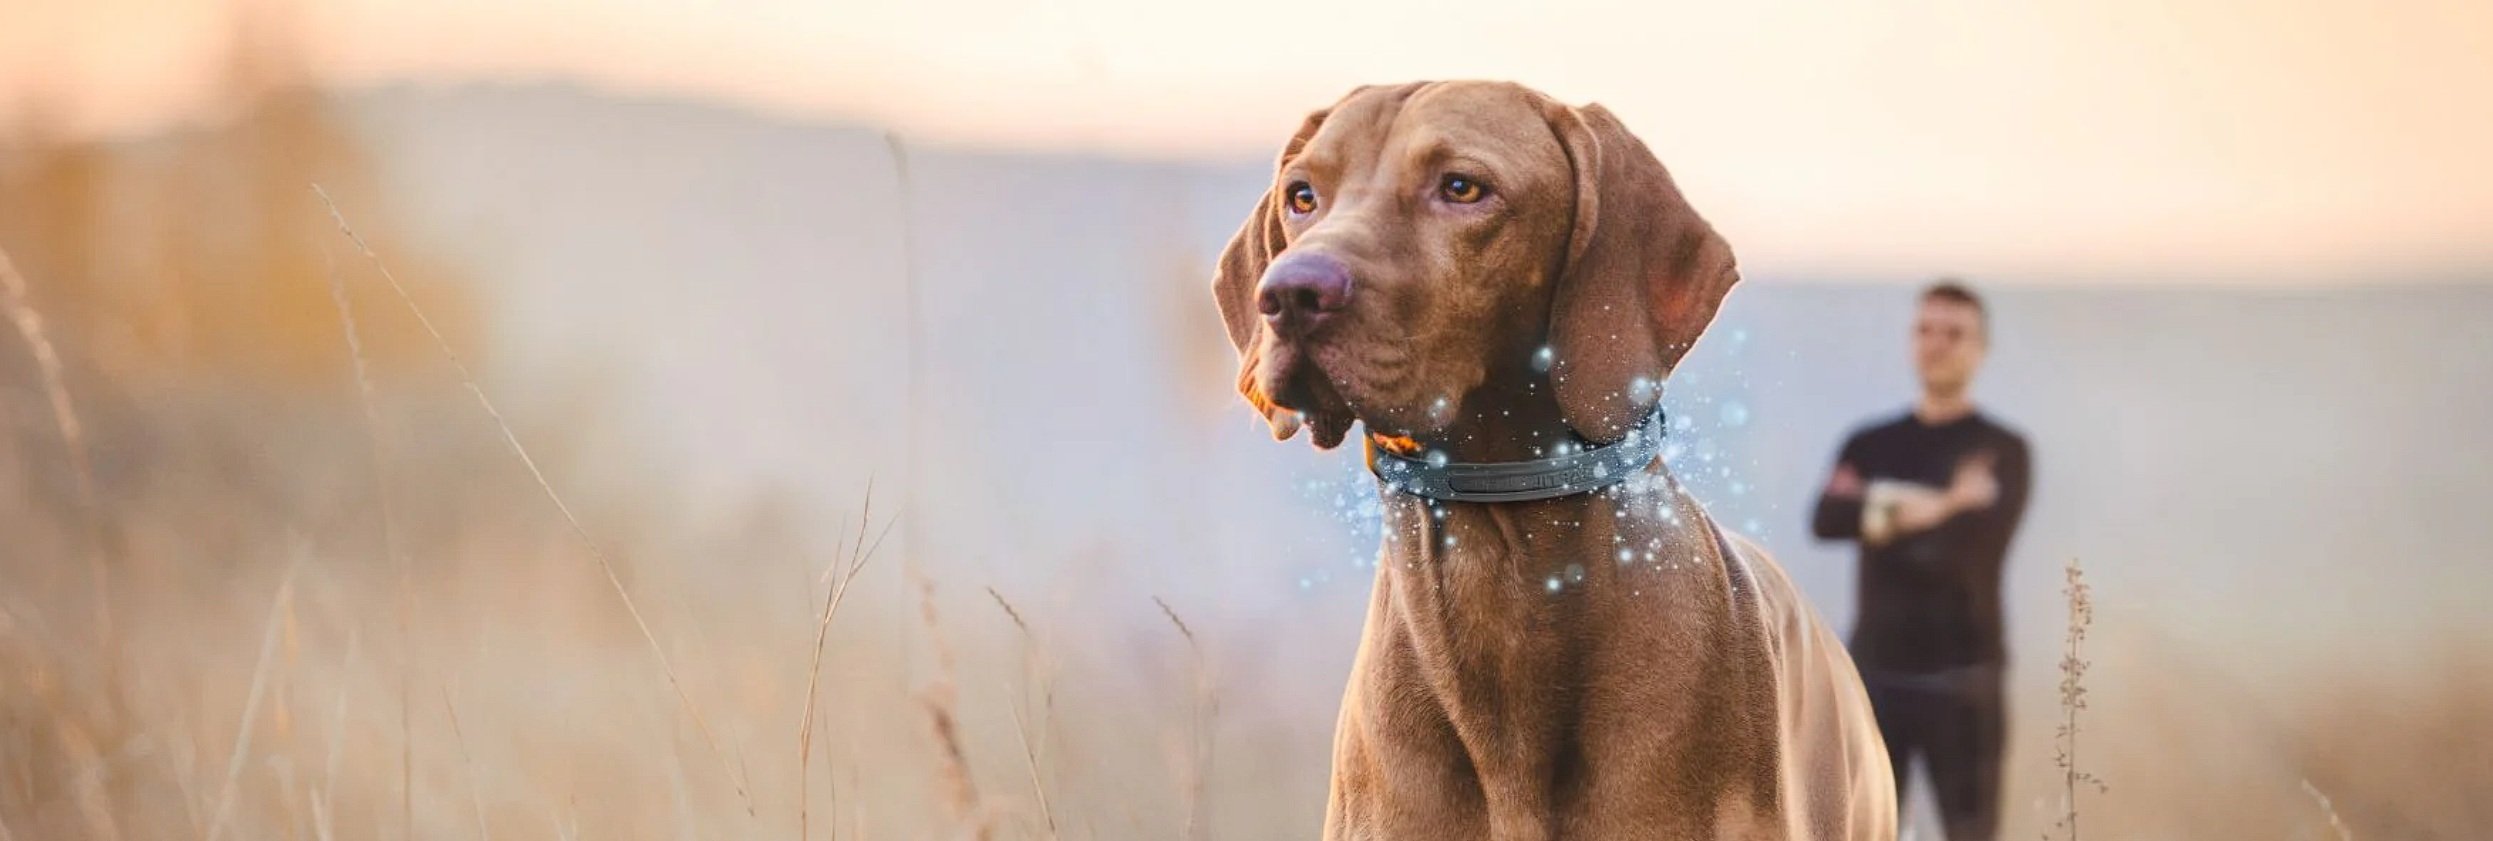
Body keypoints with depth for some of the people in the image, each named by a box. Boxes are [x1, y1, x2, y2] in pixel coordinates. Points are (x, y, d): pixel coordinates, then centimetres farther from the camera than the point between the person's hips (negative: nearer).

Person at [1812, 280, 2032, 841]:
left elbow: (1977, 543, -14)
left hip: (1961, 678, -3)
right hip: (1876, 671, 3)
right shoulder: (1870, 446, 12)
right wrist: (1932, 506, -16)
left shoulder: (2001, 450, 2)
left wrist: (1883, 517, -5)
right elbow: (1826, 519, -7)